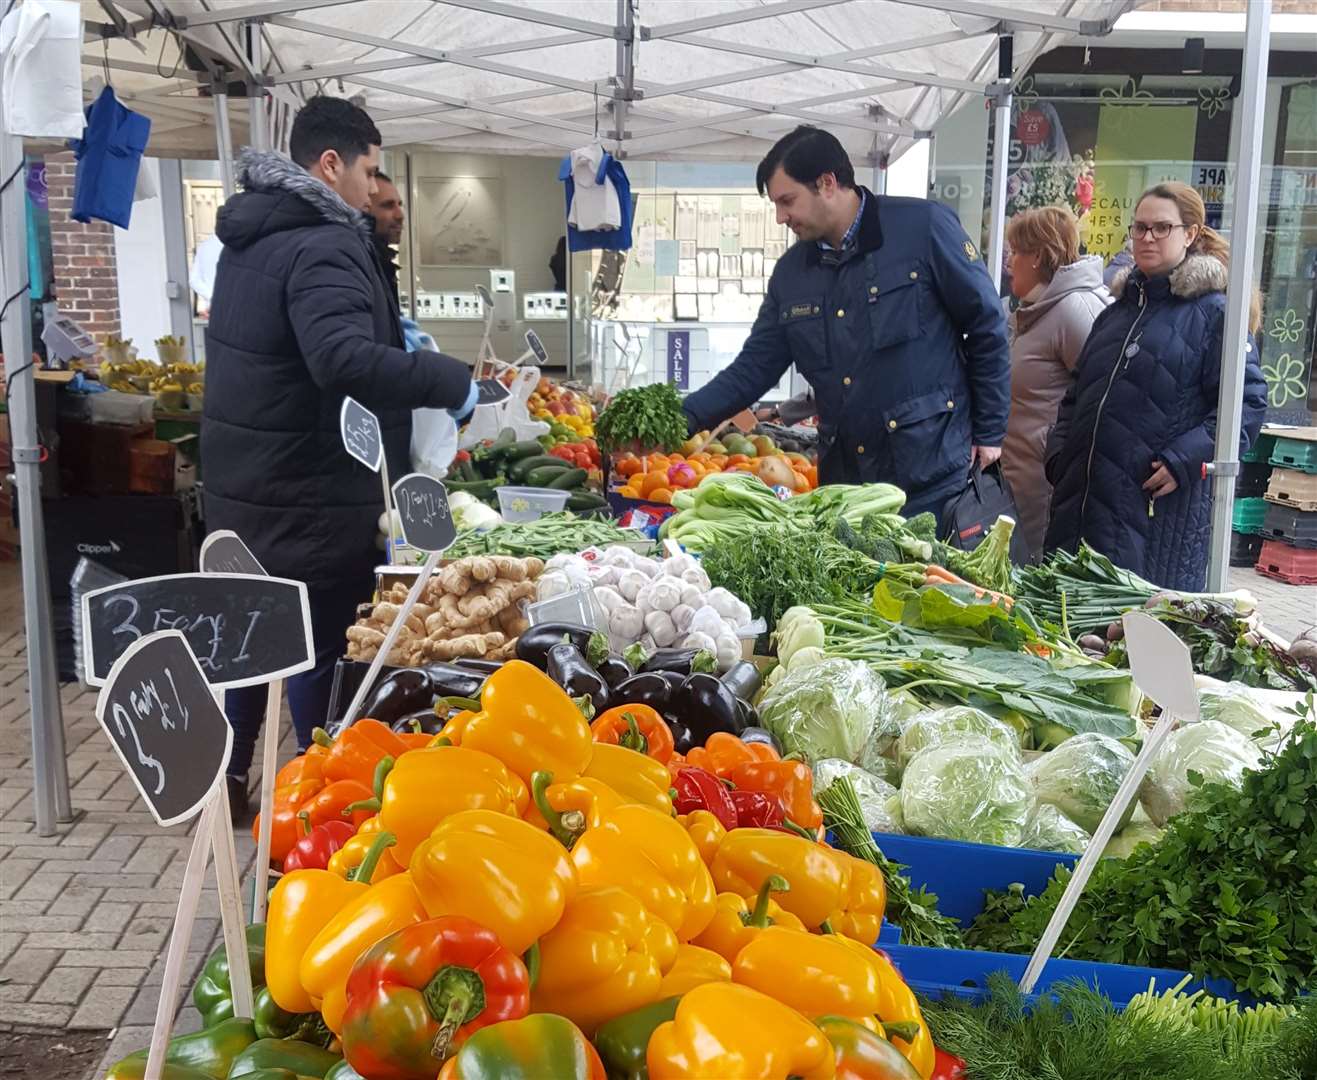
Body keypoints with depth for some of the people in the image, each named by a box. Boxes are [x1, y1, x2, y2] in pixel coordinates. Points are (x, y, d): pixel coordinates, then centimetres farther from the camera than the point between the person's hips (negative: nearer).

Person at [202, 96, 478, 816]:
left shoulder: (252, 235, 11)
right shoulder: (320, 247, -20)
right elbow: (346, 360, -36)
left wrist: (388, 331, 13)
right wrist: (451, 381, -27)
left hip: (245, 487, 10)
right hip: (310, 500, -10)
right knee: (323, 648, 3)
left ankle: (227, 779, 33)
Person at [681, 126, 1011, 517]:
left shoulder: (923, 227, -8)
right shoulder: (790, 271, 8)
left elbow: (987, 328, -4)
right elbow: (754, 368, 9)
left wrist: (989, 434, -3)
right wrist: (682, 418, -4)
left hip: (934, 475, -5)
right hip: (842, 481, 5)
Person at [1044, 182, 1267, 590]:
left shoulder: (1213, 312, -4)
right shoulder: (1119, 308, 17)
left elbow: (1247, 402, -10)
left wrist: (1184, 461, -18)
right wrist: (1059, 452, 8)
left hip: (1159, 502, -6)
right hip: (1082, 493, 6)